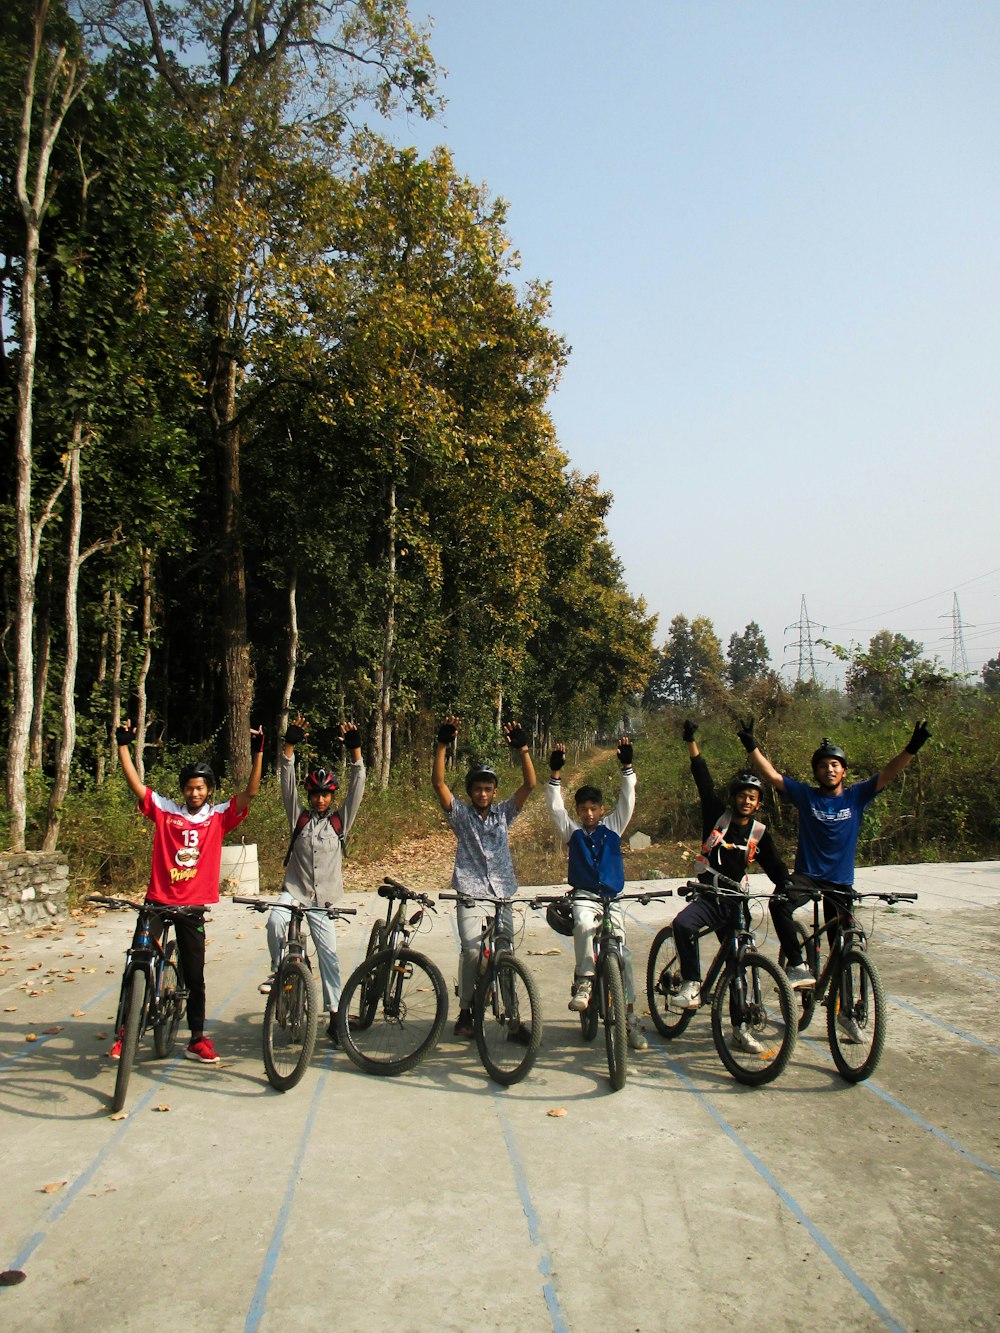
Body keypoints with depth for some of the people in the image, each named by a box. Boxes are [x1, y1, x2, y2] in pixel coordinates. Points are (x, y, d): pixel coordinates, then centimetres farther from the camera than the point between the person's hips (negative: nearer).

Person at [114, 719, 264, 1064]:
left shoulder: (219, 816, -1)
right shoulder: (165, 810, 0)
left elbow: (250, 793, -9)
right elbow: (135, 783, -4)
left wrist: (258, 754, -18)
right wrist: (123, 745, -12)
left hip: (192, 907, 0)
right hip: (158, 901, 0)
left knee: (195, 977, 8)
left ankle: (197, 1039, 21)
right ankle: (126, 1031, 24)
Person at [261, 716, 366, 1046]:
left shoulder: (340, 820, 4)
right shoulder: (299, 817, 4)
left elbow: (357, 786, -4)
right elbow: (287, 781, -4)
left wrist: (355, 749, -14)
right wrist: (290, 745, -15)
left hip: (323, 900, 1)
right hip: (293, 891, 0)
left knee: (329, 955, 1)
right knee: (275, 921, -31)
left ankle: (335, 1016, 9)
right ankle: (278, 971, -6)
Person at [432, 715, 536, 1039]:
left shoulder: (504, 813, 10)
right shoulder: (460, 814, 4)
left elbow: (529, 784, -1)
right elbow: (438, 782, -9)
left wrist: (522, 748, -12)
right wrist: (443, 744, -18)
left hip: (502, 896, 3)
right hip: (472, 896, -2)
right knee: (472, 951, -17)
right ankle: (465, 1012, -2)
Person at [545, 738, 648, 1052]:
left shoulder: (613, 827, 11)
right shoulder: (572, 831, 8)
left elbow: (627, 799, 2)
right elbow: (555, 805, -3)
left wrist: (627, 766, -9)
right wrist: (555, 772, -12)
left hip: (612, 899, 2)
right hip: (583, 897, -1)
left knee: (621, 952, -6)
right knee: (584, 925, -36)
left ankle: (631, 1017, 1)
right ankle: (583, 979, -21)